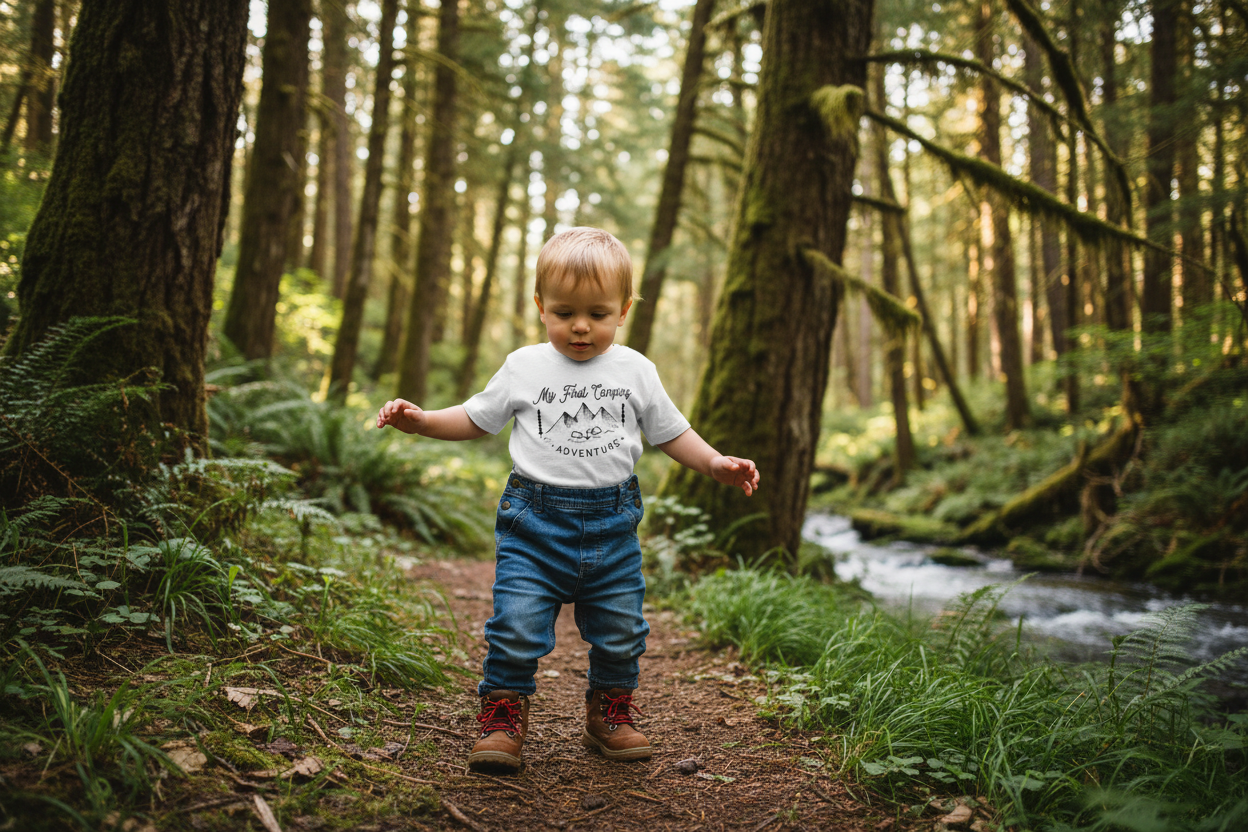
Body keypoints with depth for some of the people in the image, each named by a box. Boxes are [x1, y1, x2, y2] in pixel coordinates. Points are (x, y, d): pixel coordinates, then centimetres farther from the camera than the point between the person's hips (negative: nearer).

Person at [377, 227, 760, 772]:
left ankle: (609, 714, 30)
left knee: (620, 631, 9)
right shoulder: (524, 367, 3)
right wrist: (420, 421, 0)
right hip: (534, 522, -1)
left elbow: (669, 432, 15)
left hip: (612, 524, 2)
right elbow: (477, 418, 12)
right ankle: (503, 718, 10)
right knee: (516, 627, -9)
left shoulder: (636, 371, 6)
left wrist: (716, 464, 4)